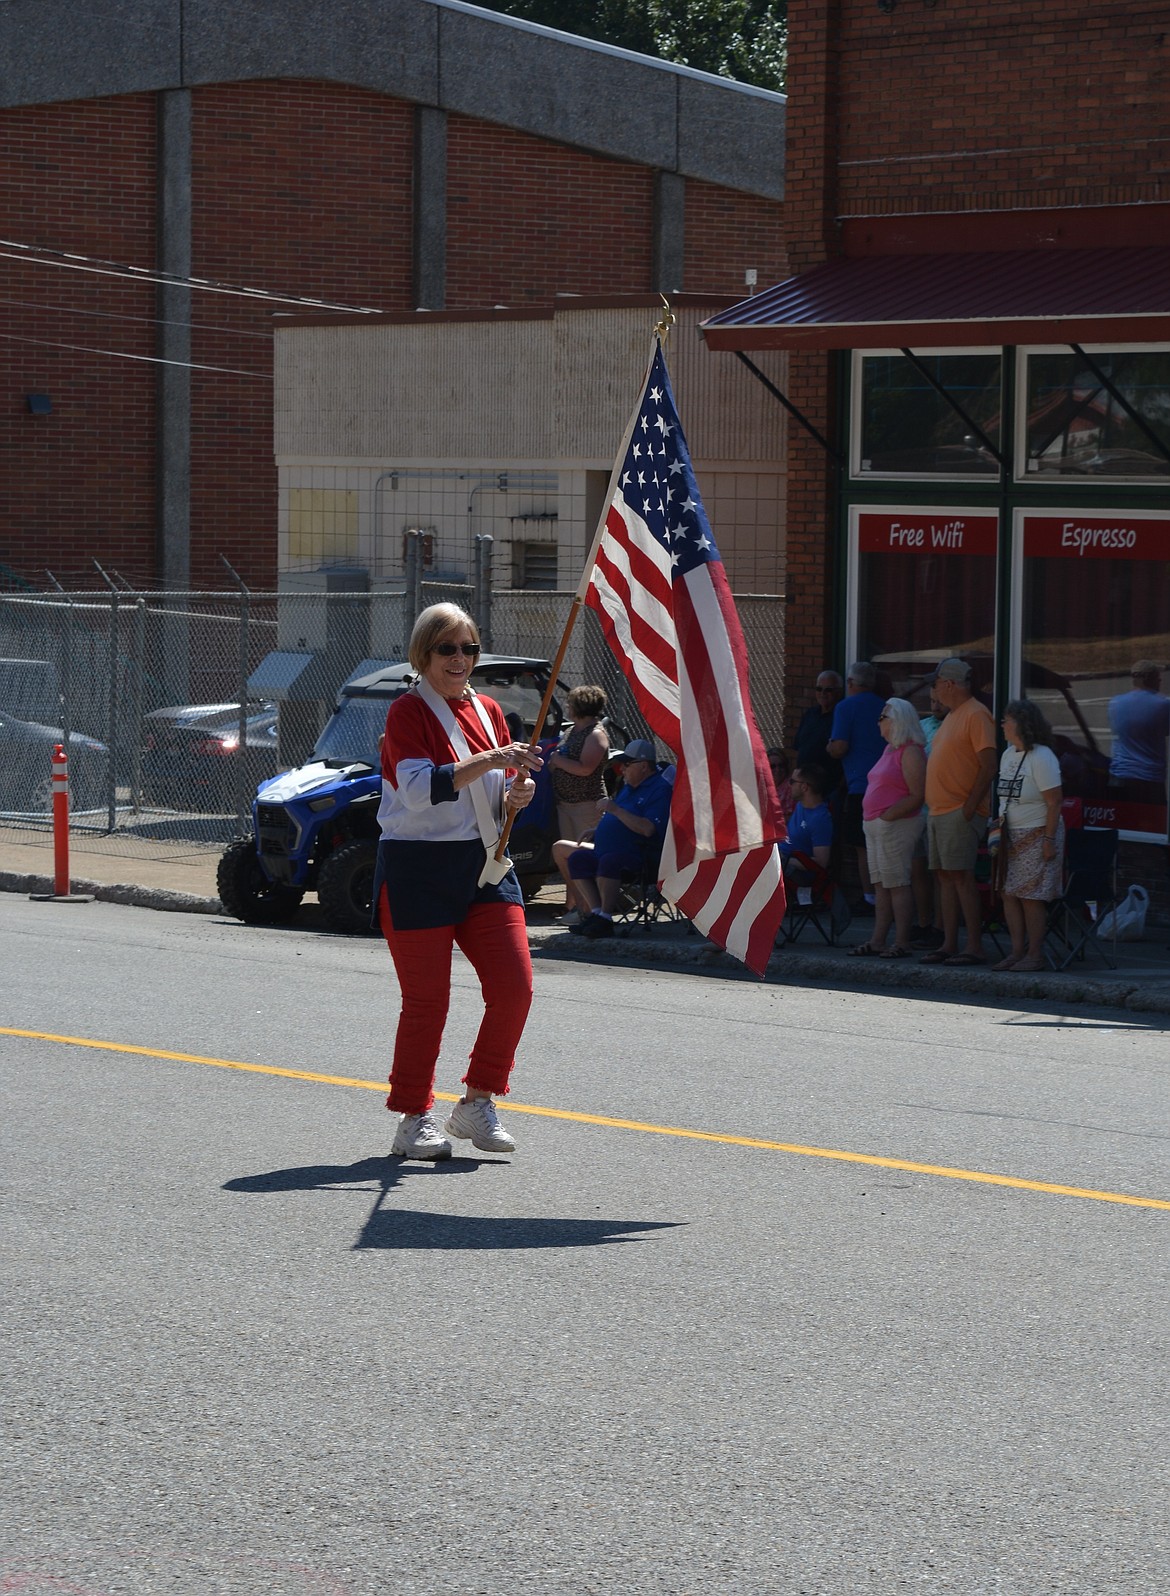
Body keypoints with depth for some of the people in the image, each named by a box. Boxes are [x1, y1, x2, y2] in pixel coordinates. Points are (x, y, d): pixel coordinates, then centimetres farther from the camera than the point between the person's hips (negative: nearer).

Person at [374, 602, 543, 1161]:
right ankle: (414, 1119, 13)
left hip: (483, 864, 6)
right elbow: (419, 789, -23)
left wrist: (517, 794, -4)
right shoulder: (408, 712, -8)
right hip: (418, 869, -6)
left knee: (515, 986, -5)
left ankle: (477, 1104, 10)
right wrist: (490, 761, -31)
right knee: (426, 1000, -2)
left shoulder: (487, 712, 13)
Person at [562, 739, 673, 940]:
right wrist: (595, 832, 18)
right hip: (606, 851, 10)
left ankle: (605, 919, -35)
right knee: (577, 859, -8)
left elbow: (647, 829, -22)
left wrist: (615, 810, -19)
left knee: (609, 861, -37)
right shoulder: (628, 787, 23)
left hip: (638, 855, -10)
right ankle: (595, 913, -20)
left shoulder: (660, 789, -8)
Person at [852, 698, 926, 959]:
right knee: (881, 885, 10)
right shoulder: (890, 749, 18)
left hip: (896, 826, -10)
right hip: (875, 826, 10)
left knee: (897, 884, -8)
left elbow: (917, 796, -19)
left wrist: (888, 815, -21)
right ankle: (878, 940, 12)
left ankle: (902, 943, -7)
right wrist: (873, 819, 14)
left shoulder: (910, 752, -12)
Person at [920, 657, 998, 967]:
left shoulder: (976, 715, -11)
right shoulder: (951, 716, 19)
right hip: (939, 811, 10)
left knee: (961, 875, -12)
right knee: (945, 876, 8)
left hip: (960, 813, -10)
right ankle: (949, 944, 10)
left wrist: (970, 806, -20)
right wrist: (934, 807, 17)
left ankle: (975, 947, -11)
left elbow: (988, 766, -17)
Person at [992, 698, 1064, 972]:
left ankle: (1035, 955, 0)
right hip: (1011, 837, 8)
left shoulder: (1042, 758, -14)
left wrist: (1049, 839, -19)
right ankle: (1017, 951, 10)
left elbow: (1054, 802, -16)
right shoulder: (1008, 755, 12)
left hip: (1036, 836, -8)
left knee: (1030, 897, -6)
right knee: (1009, 894, 5)